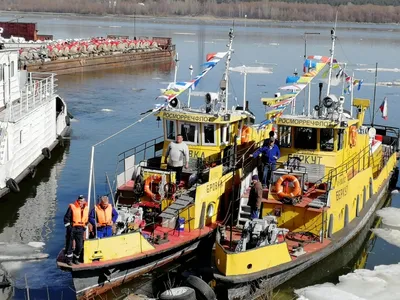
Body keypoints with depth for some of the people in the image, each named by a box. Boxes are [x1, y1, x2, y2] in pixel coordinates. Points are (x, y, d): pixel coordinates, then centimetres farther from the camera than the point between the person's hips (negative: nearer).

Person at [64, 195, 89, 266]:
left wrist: (84, 227, 13)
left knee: (80, 245, 3)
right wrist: (68, 226, -11)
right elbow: (66, 218, -5)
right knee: (69, 244, 1)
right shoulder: (72, 207, -6)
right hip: (72, 228, -4)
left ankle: (76, 259, 20)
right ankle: (69, 259, 10)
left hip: (80, 229, 4)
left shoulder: (86, 209, 9)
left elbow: (86, 219, 22)